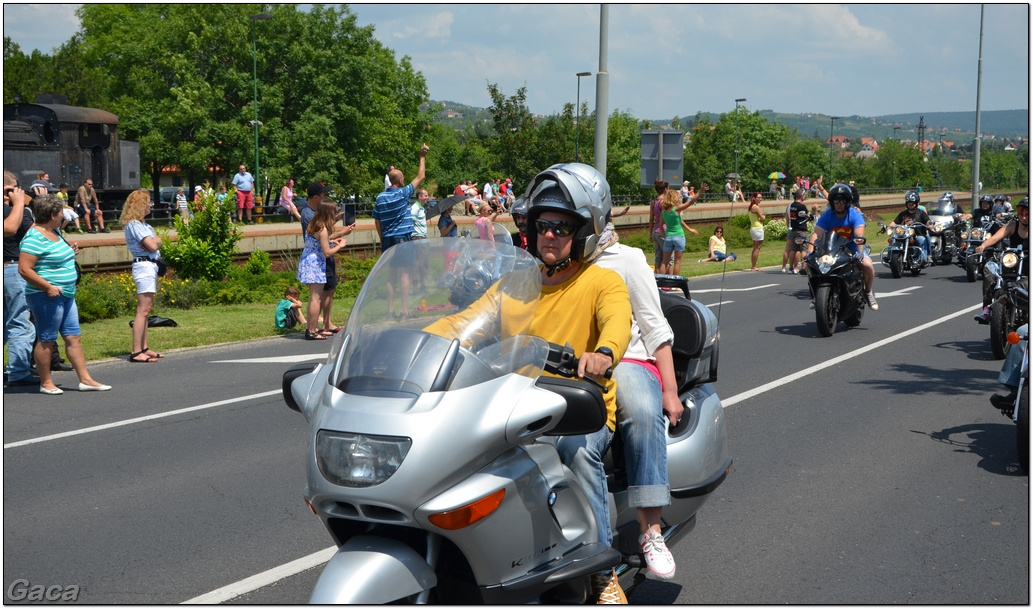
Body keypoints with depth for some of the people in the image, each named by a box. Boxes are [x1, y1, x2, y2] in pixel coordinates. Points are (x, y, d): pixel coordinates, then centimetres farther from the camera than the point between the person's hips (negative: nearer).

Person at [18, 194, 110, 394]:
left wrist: (70, 252, 17)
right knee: (47, 340, 1)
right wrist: (48, 287, -24)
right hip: (47, 297, -10)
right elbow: (24, 269, -23)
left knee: (74, 337, 9)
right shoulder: (35, 238, -17)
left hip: (65, 295, 10)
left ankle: (85, 379, 12)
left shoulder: (54, 232, 12)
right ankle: (46, 383, 11)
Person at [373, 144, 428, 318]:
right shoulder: (403, 193, -8)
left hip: (387, 239, 5)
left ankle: (390, 309, 6)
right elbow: (420, 177, 1)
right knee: (404, 273, -4)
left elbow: (377, 222, 9)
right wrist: (422, 157, 9)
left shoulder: (380, 197, 5)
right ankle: (405, 309, -8)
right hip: (402, 238, -5)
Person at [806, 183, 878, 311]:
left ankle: (868, 292, 0)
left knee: (868, 265, -28)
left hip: (853, 249, -2)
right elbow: (816, 234, -16)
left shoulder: (855, 215, -12)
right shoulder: (827, 216, -5)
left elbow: (859, 235, -26)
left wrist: (860, 252, -44)